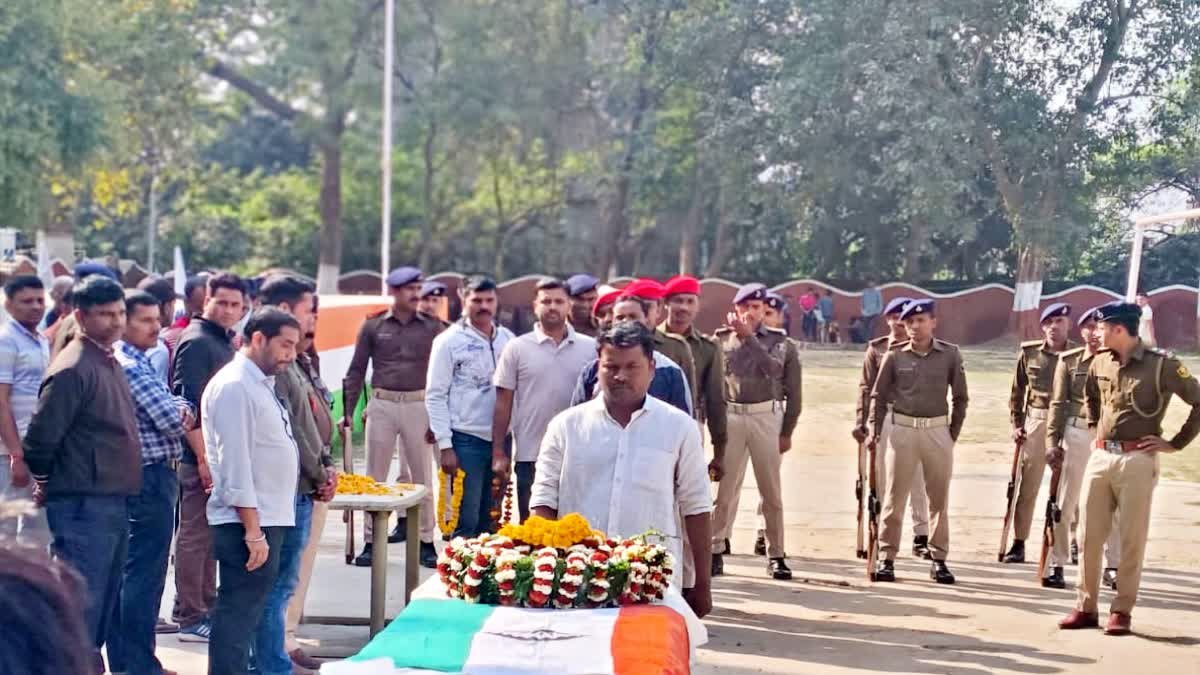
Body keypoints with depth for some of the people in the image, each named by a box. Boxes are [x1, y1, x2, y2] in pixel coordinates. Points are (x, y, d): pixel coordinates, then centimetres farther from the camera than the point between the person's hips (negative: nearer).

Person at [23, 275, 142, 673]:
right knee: (82, 608, -7)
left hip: (113, 502, 9)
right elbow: (40, 439, -17)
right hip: (84, 506, -9)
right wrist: (48, 482, -2)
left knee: (103, 605, 16)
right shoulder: (73, 369, -16)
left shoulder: (109, 362, 13)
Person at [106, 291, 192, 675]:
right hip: (150, 477, -11)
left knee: (130, 574, 14)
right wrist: (185, 411, 1)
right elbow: (174, 421, -20)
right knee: (145, 575, -6)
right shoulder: (131, 367, -16)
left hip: (148, 476, 11)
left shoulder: (139, 362, 16)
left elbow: (175, 410, 13)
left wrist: (179, 409, -9)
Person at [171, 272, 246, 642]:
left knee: (210, 536, 16)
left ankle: (206, 608, 25)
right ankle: (190, 618, 4)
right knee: (194, 536, -3)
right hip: (200, 457, -9)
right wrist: (203, 458, -22)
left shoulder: (226, 343, 15)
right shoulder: (197, 342, -14)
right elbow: (187, 405, -20)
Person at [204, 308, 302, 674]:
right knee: (238, 617, -6)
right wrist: (253, 531, -22)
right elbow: (235, 465, -20)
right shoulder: (234, 386, -16)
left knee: (248, 615, 17)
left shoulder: (260, 383, 14)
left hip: (266, 519, 10)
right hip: (247, 523, -10)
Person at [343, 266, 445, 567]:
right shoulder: (373, 326, 3)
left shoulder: (431, 327, 4)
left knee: (422, 477, 6)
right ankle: (370, 542, 12)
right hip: (381, 405, 0)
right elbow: (356, 370, 6)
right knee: (375, 477, 5)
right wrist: (348, 412, 1)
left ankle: (426, 540, 14)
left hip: (418, 405, 0)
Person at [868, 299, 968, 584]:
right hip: (903, 430, 0)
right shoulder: (894, 356, 0)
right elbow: (878, 395, 7)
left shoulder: (950, 355, 0)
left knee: (939, 499, 6)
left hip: (938, 431, 1)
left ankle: (939, 559, 14)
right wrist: (874, 431, 0)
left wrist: (953, 433, 4)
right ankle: (887, 558, 8)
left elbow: (960, 397, 7)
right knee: (894, 497, 2)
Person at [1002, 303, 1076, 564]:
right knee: (1027, 487, 4)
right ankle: (1018, 544, 11)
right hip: (1035, 422, 2)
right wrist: (1016, 424, 5)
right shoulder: (1029, 352, 4)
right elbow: (1018, 391, 10)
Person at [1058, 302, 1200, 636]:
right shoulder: (1100, 362, 9)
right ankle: (1086, 607, 14)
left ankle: (1122, 611, 8)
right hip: (1100, 457, 6)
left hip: (1137, 460, -6)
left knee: (1131, 539, 0)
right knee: (1088, 535, 5)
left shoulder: (1161, 365, -9)